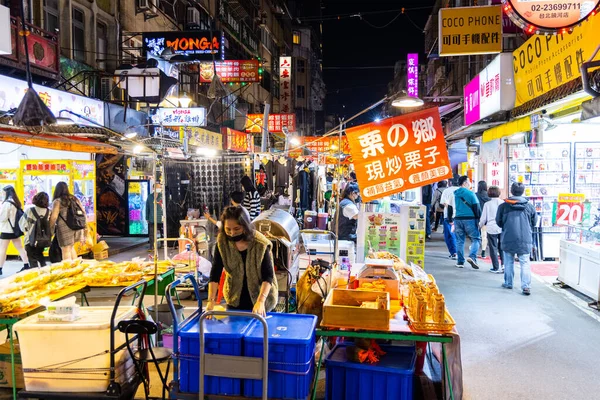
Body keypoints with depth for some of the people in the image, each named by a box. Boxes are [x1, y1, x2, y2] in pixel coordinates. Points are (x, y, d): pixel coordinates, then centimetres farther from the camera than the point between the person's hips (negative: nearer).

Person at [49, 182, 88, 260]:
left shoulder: (57, 201, -3)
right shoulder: (75, 199, 13)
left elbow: (54, 217, -11)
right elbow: (83, 213, 14)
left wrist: (50, 229, 1)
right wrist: (85, 228, 19)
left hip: (65, 228, -6)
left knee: (66, 250, 2)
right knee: (71, 247, 23)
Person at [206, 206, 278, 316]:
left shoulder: (261, 244, -23)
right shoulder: (222, 242, -13)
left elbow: (268, 276, -23)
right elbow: (215, 273, -12)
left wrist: (260, 301, -35)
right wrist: (211, 300, -21)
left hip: (259, 296, -2)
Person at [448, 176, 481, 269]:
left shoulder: (454, 194, 9)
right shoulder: (470, 193, -6)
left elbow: (450, 207, 14)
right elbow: (477, 208, -7)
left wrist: (450, 219, 23)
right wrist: (479, 219, -1)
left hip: (457, 219, 5)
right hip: (469, 219, -5)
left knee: (460, 240, 10)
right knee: (476, 239, 5)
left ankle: (460, 262, 12)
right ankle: (472, 256, -14)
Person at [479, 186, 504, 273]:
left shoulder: (487, 204, -3)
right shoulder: (503, 203, 2)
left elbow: (483, 218, 2)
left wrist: (480, 226, 18)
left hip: (491, 228, -2)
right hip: (502, 228, 2)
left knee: (493, 248, 3)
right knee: (502, 247, 15)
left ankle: (496, 268, 5)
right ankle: (503, 264, 6)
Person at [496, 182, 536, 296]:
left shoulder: (503, 206, -4)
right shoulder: (529, 206, 0)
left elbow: (498, 222, 4)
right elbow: (534, 223, 10)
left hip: (508, 238, 0)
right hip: (525, 239, 0)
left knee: (509, 262, 14)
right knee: (525, 263, 3)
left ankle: (508, 283, 21)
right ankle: (526, 286, -5)